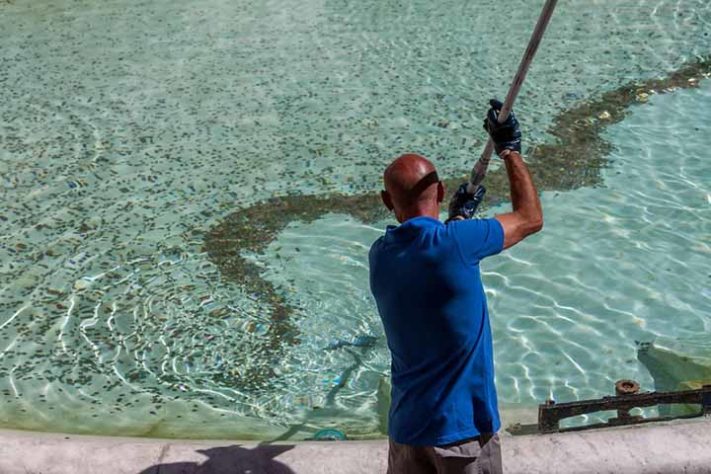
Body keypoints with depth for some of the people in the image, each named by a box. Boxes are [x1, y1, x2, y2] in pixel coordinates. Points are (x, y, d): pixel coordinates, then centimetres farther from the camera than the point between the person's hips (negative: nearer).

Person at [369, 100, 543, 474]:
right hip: (464, 427, -5)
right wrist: (509, 150, 4)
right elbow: (531, 218, -5)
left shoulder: (380, 256, -3)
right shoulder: (454, 242, -21)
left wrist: (458, 215, 31)